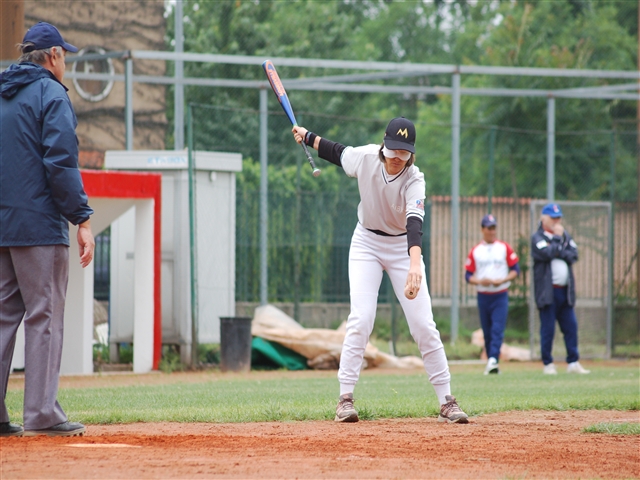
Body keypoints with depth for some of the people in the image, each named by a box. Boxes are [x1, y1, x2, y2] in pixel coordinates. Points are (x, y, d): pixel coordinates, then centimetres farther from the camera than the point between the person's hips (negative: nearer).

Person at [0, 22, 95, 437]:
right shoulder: (51, 95, -6)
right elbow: (61, 163, -15)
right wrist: (82, 219, -14)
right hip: (38, 225, -7)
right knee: (44, 317, -4)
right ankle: (42, 415, -7)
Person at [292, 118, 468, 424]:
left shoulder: (414, 181, -25)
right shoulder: (365, 157, -17)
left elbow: (414, 223, -42)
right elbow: (337, 152, 8)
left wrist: (415, 264, -56)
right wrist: (307, 137, 10)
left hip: (403, 248, -1)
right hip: (367, 243, 1)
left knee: (423, 324, -8)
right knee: (361, 318, -16)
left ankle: (446, 401, 1)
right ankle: (345, 398, -11)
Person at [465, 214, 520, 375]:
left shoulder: (504, 248, 3)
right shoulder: (475, 251, 5)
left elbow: (515, 270, 2)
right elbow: (468, 276, 5)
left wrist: (502, 280, -14)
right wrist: (480, 281, -16)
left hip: (500, 296, -2)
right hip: (483, 296, 2)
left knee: (497, 329, -14)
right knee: (487, 331, 6)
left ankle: (493, 360, -22)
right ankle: (491, 362, 15)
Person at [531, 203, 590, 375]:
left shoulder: (565, 236, 16)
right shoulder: (537, 238, -1)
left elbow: (574, 255, 4)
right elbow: (547, 253, -18)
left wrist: (559, 253, -10)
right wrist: (557, 237, -7)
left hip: (565, 290, 5)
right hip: (547, 291, -5)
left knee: (571, 326, 2)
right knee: (548, 328, -3)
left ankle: (573, 362, 6)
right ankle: (547, 364, 4)